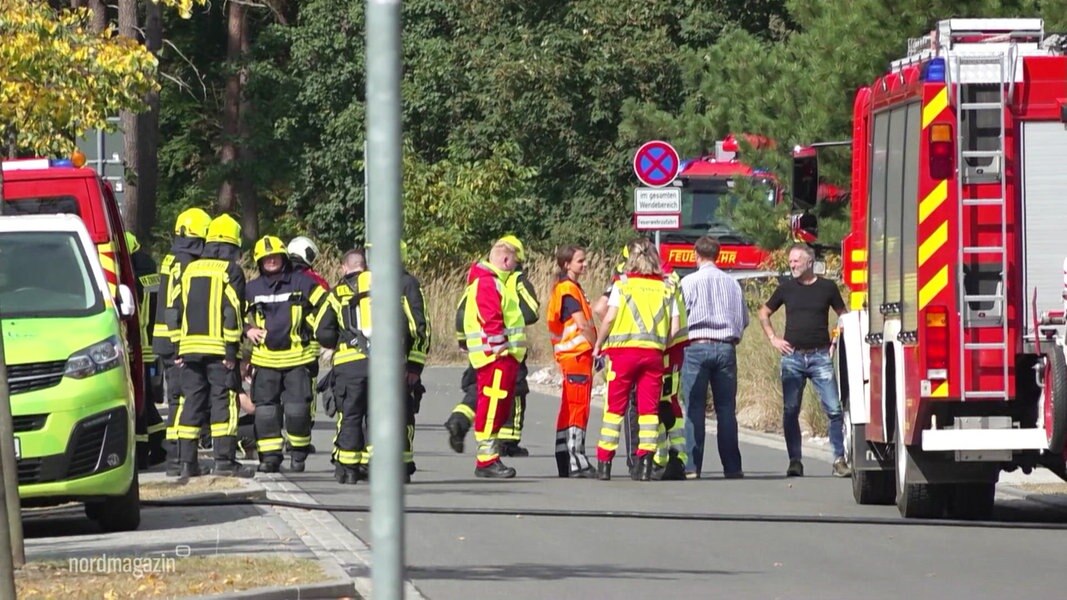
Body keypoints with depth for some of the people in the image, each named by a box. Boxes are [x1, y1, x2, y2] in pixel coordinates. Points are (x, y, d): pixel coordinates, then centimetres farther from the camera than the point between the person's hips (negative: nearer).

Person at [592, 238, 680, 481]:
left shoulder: (623, 284, 0)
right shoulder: (665, 288, 9)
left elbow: (609, 317, -7)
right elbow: (674, 327, 4)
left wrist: (598, 345, 4)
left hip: (624, 351, -2)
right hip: (654, 352, 2)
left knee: (614, 407, 4)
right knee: (649, 408, 4)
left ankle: (604, 463, 6)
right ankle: (644, 462, -4)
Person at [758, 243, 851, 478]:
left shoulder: (827, 288, 4)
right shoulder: (787, 289, 8)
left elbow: (844, 316, 16)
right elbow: (764, 313, 20)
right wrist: (773, 339, 10)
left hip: (820, 356, -2)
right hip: (792, 356, 2)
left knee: (834, 409, -9)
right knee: (790, 411, -1)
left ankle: (839, 460, -6)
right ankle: (795, 461, 5)